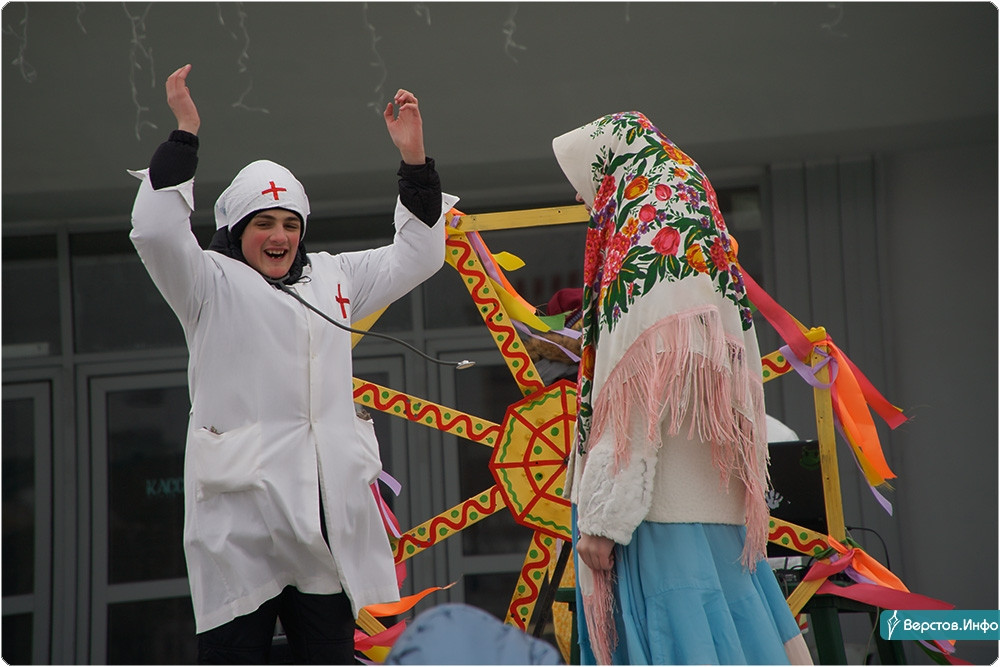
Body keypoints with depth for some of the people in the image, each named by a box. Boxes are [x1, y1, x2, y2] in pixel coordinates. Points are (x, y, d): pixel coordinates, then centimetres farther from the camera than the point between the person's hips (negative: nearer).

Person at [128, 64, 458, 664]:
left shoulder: (331, 278, 21)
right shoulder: (212, 283, 5)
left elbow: (416, 257, 22)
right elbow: (157, 231, -12)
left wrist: (415, 160, 11)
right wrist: (185, 135, -16)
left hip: (329, 497, 5)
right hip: (240, 499, -5)